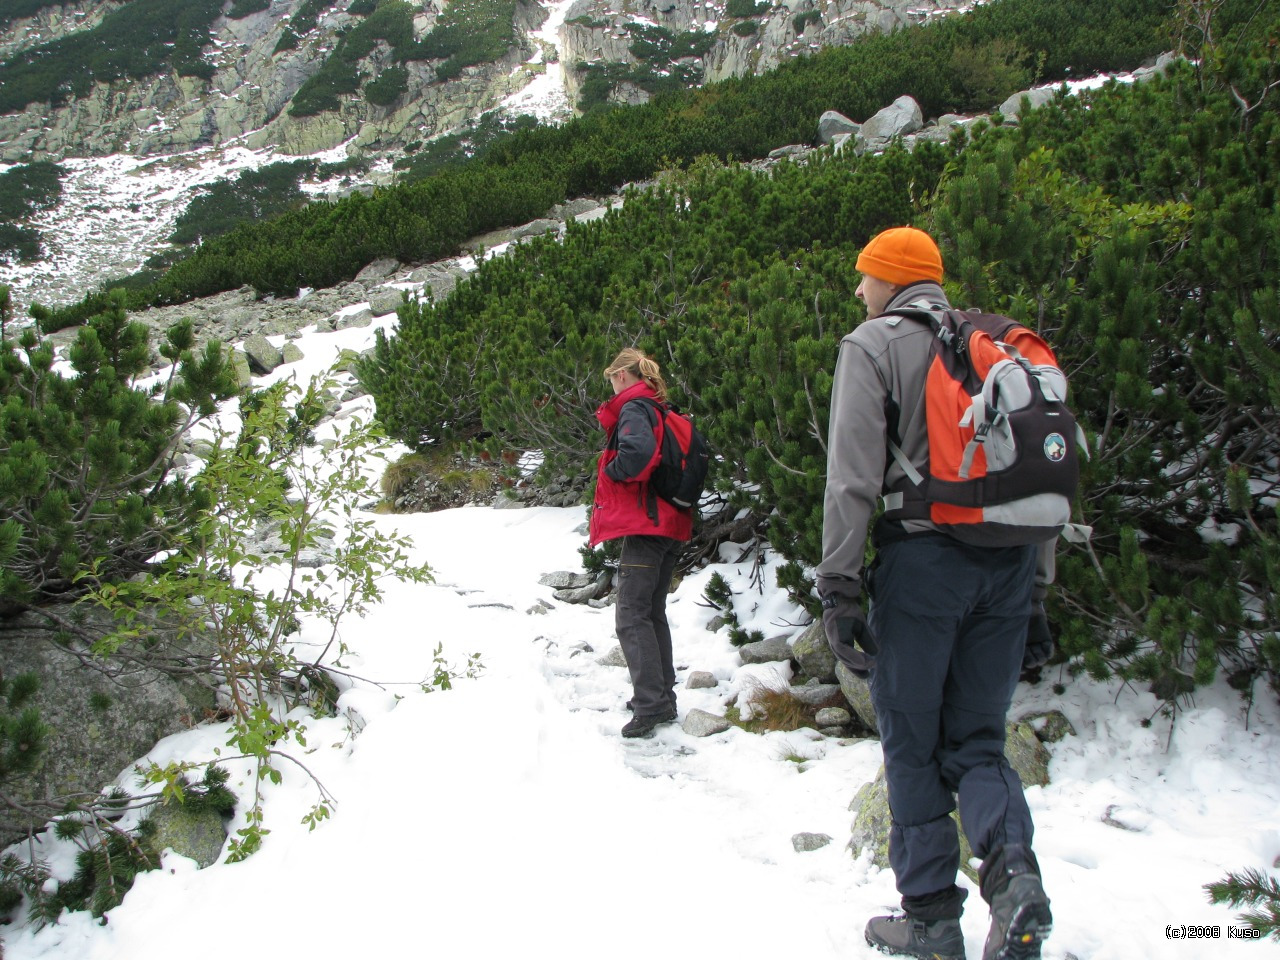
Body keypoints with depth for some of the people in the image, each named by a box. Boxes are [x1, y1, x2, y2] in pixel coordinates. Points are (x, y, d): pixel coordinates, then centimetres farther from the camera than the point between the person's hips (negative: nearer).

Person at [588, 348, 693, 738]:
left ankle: (652, 704, -13)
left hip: (644, 524, -9)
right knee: (653, 612, 17)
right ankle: (661, 696, 22)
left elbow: (639, 449, -31)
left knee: (631, 616, -9)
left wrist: (612, 472, -14)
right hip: (672, 524, 9)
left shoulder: (633, 408, -10)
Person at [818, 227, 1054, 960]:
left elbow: (853, 476, -10)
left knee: (913, 745, 7)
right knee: (977, 739, 12)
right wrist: (1036, 588, 19)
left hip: (923, 559, -5)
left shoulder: (874, 344, 0)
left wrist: (838, 588, -9)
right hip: (1009, 563, 5)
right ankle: (1014, 870, -12)